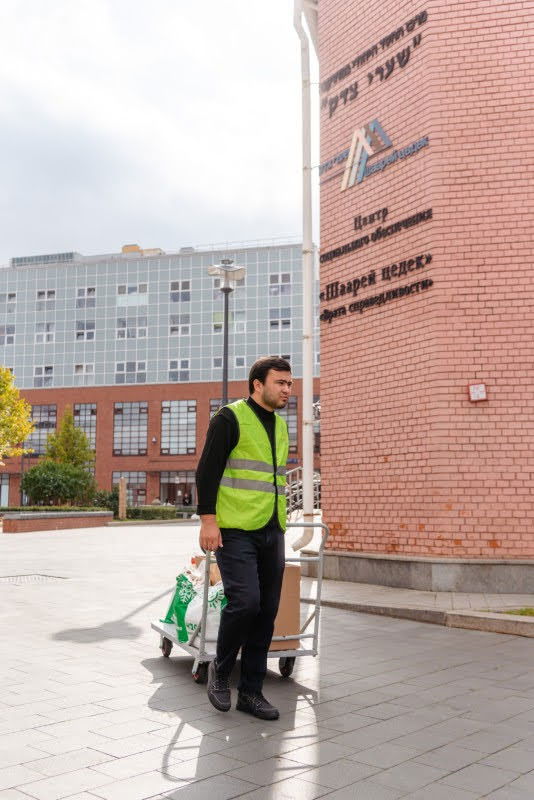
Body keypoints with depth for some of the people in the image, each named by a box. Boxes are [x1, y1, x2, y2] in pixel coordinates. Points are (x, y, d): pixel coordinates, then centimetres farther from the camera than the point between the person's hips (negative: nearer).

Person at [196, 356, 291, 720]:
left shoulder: (280, 426, 18)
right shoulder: (230, 418, -5)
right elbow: (208, 471, -10)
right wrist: (208, 520, -16)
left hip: (271, 533, 7)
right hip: (235, 531, -7)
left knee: (267, 611, 6)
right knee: (245, 601, -17)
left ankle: (251, 691, 18)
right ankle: (220, 670, 10)